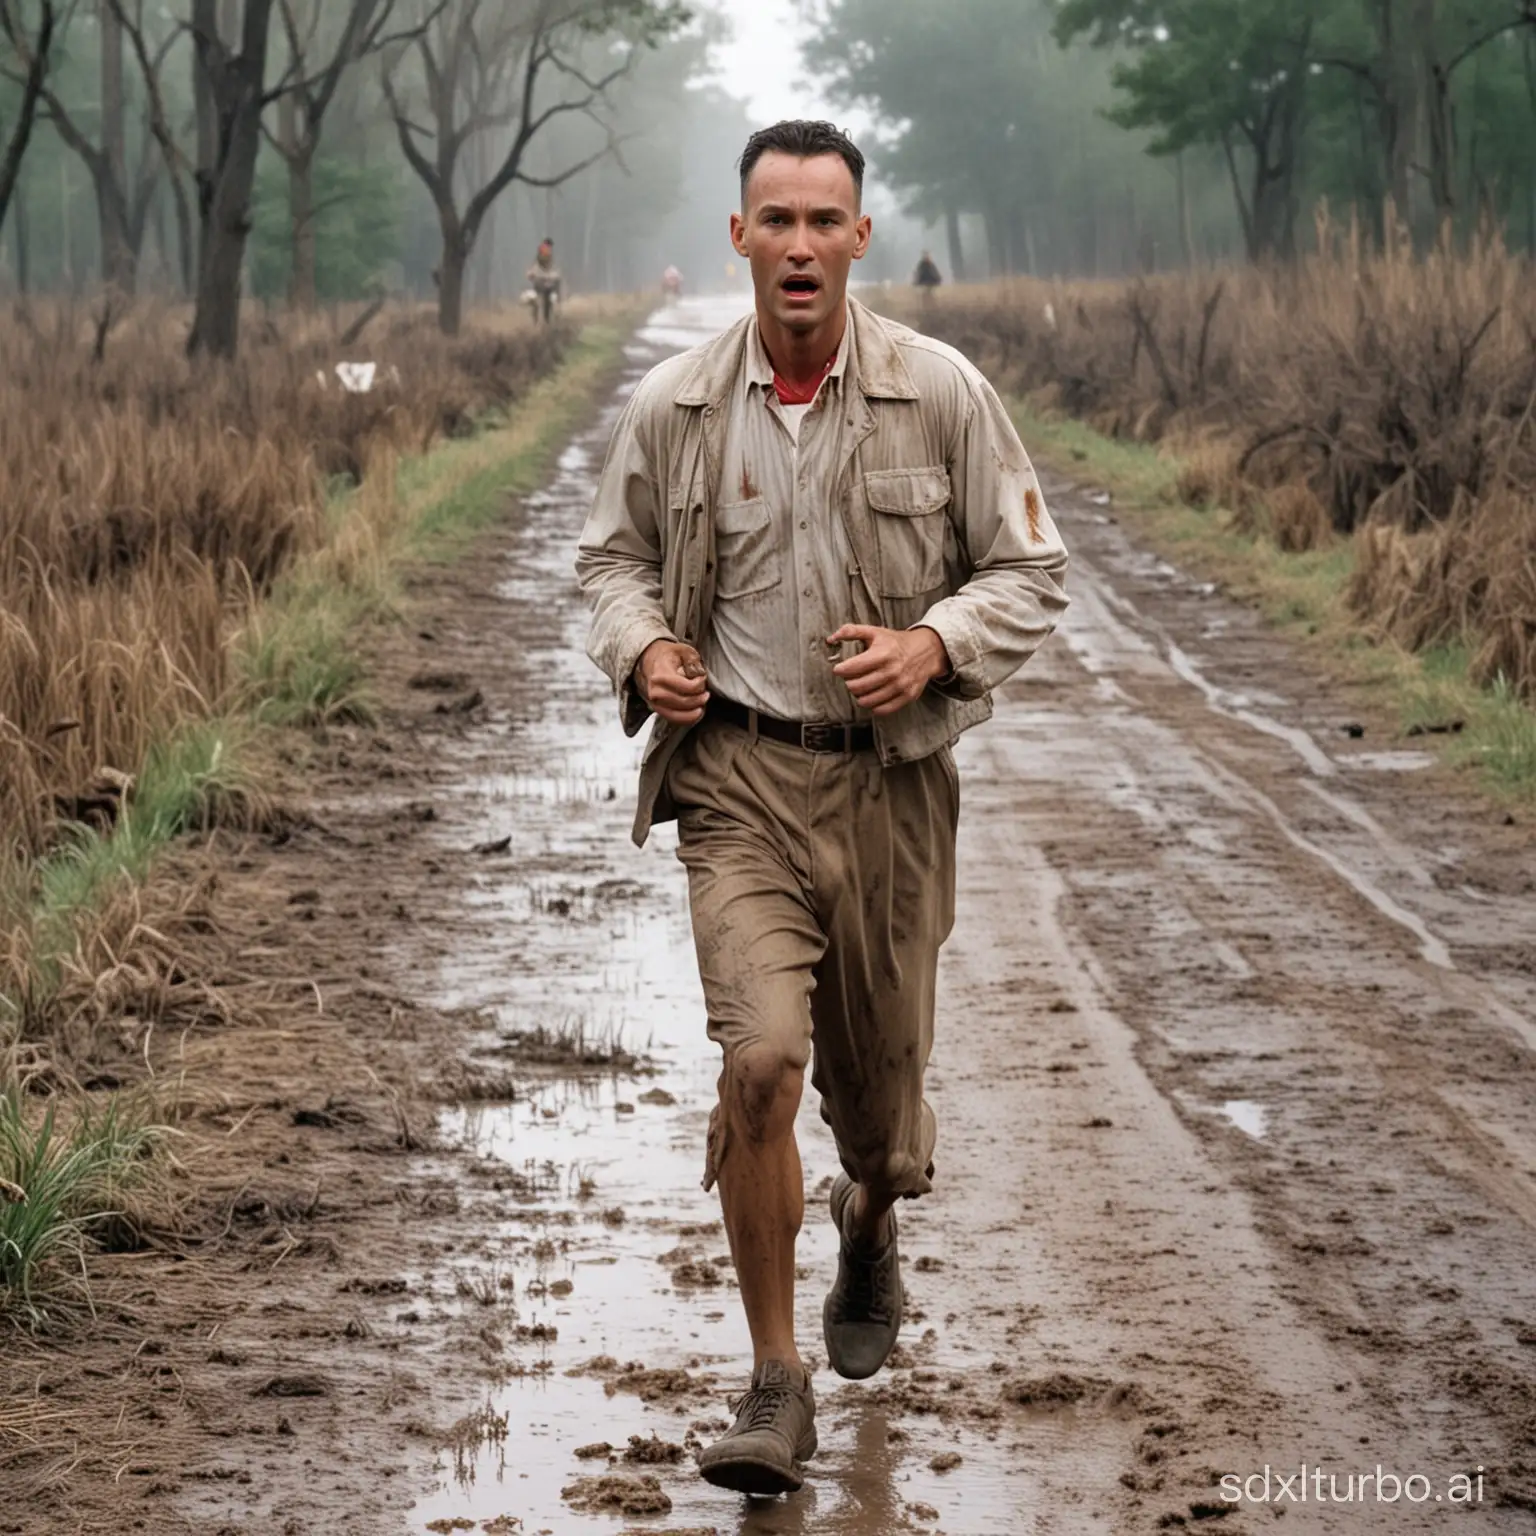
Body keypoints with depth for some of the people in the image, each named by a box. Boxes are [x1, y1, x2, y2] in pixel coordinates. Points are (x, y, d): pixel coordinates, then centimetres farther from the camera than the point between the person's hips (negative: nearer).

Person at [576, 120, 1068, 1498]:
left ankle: (872, 1227, 52)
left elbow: (1031, 571, 1)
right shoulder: (673, 409, -2)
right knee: (761, 1059, -18)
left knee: (879, 1065, 13)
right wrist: (643, 649, -6)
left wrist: (933, 646, -16)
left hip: (889, 777, 1)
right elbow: (616, 553, 14)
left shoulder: (941, 393, -6)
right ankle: (776, 1386, -6)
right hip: (739, 774, -1)